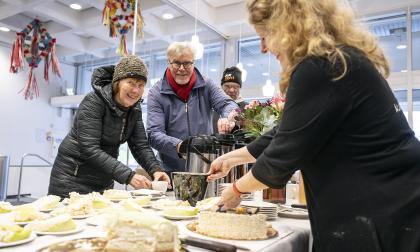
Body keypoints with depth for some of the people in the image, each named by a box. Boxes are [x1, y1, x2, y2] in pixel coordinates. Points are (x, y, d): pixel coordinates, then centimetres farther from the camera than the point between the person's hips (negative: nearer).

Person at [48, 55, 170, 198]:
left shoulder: (134, 109, -1)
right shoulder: (93, 102, -20)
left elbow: (140, 145, -4)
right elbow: (89, 149, -28)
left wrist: (155, 170, -23)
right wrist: (128, 176, -35)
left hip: (104, 181, 6)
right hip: (72, 178, -6)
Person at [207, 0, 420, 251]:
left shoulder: (320, 69, -22)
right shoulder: (338, 60, 10)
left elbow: (283, 156, -17)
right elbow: (285, 137, 15)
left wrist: (237, 189, 0)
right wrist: (232, 157, 19)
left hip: (386, 214, -9)